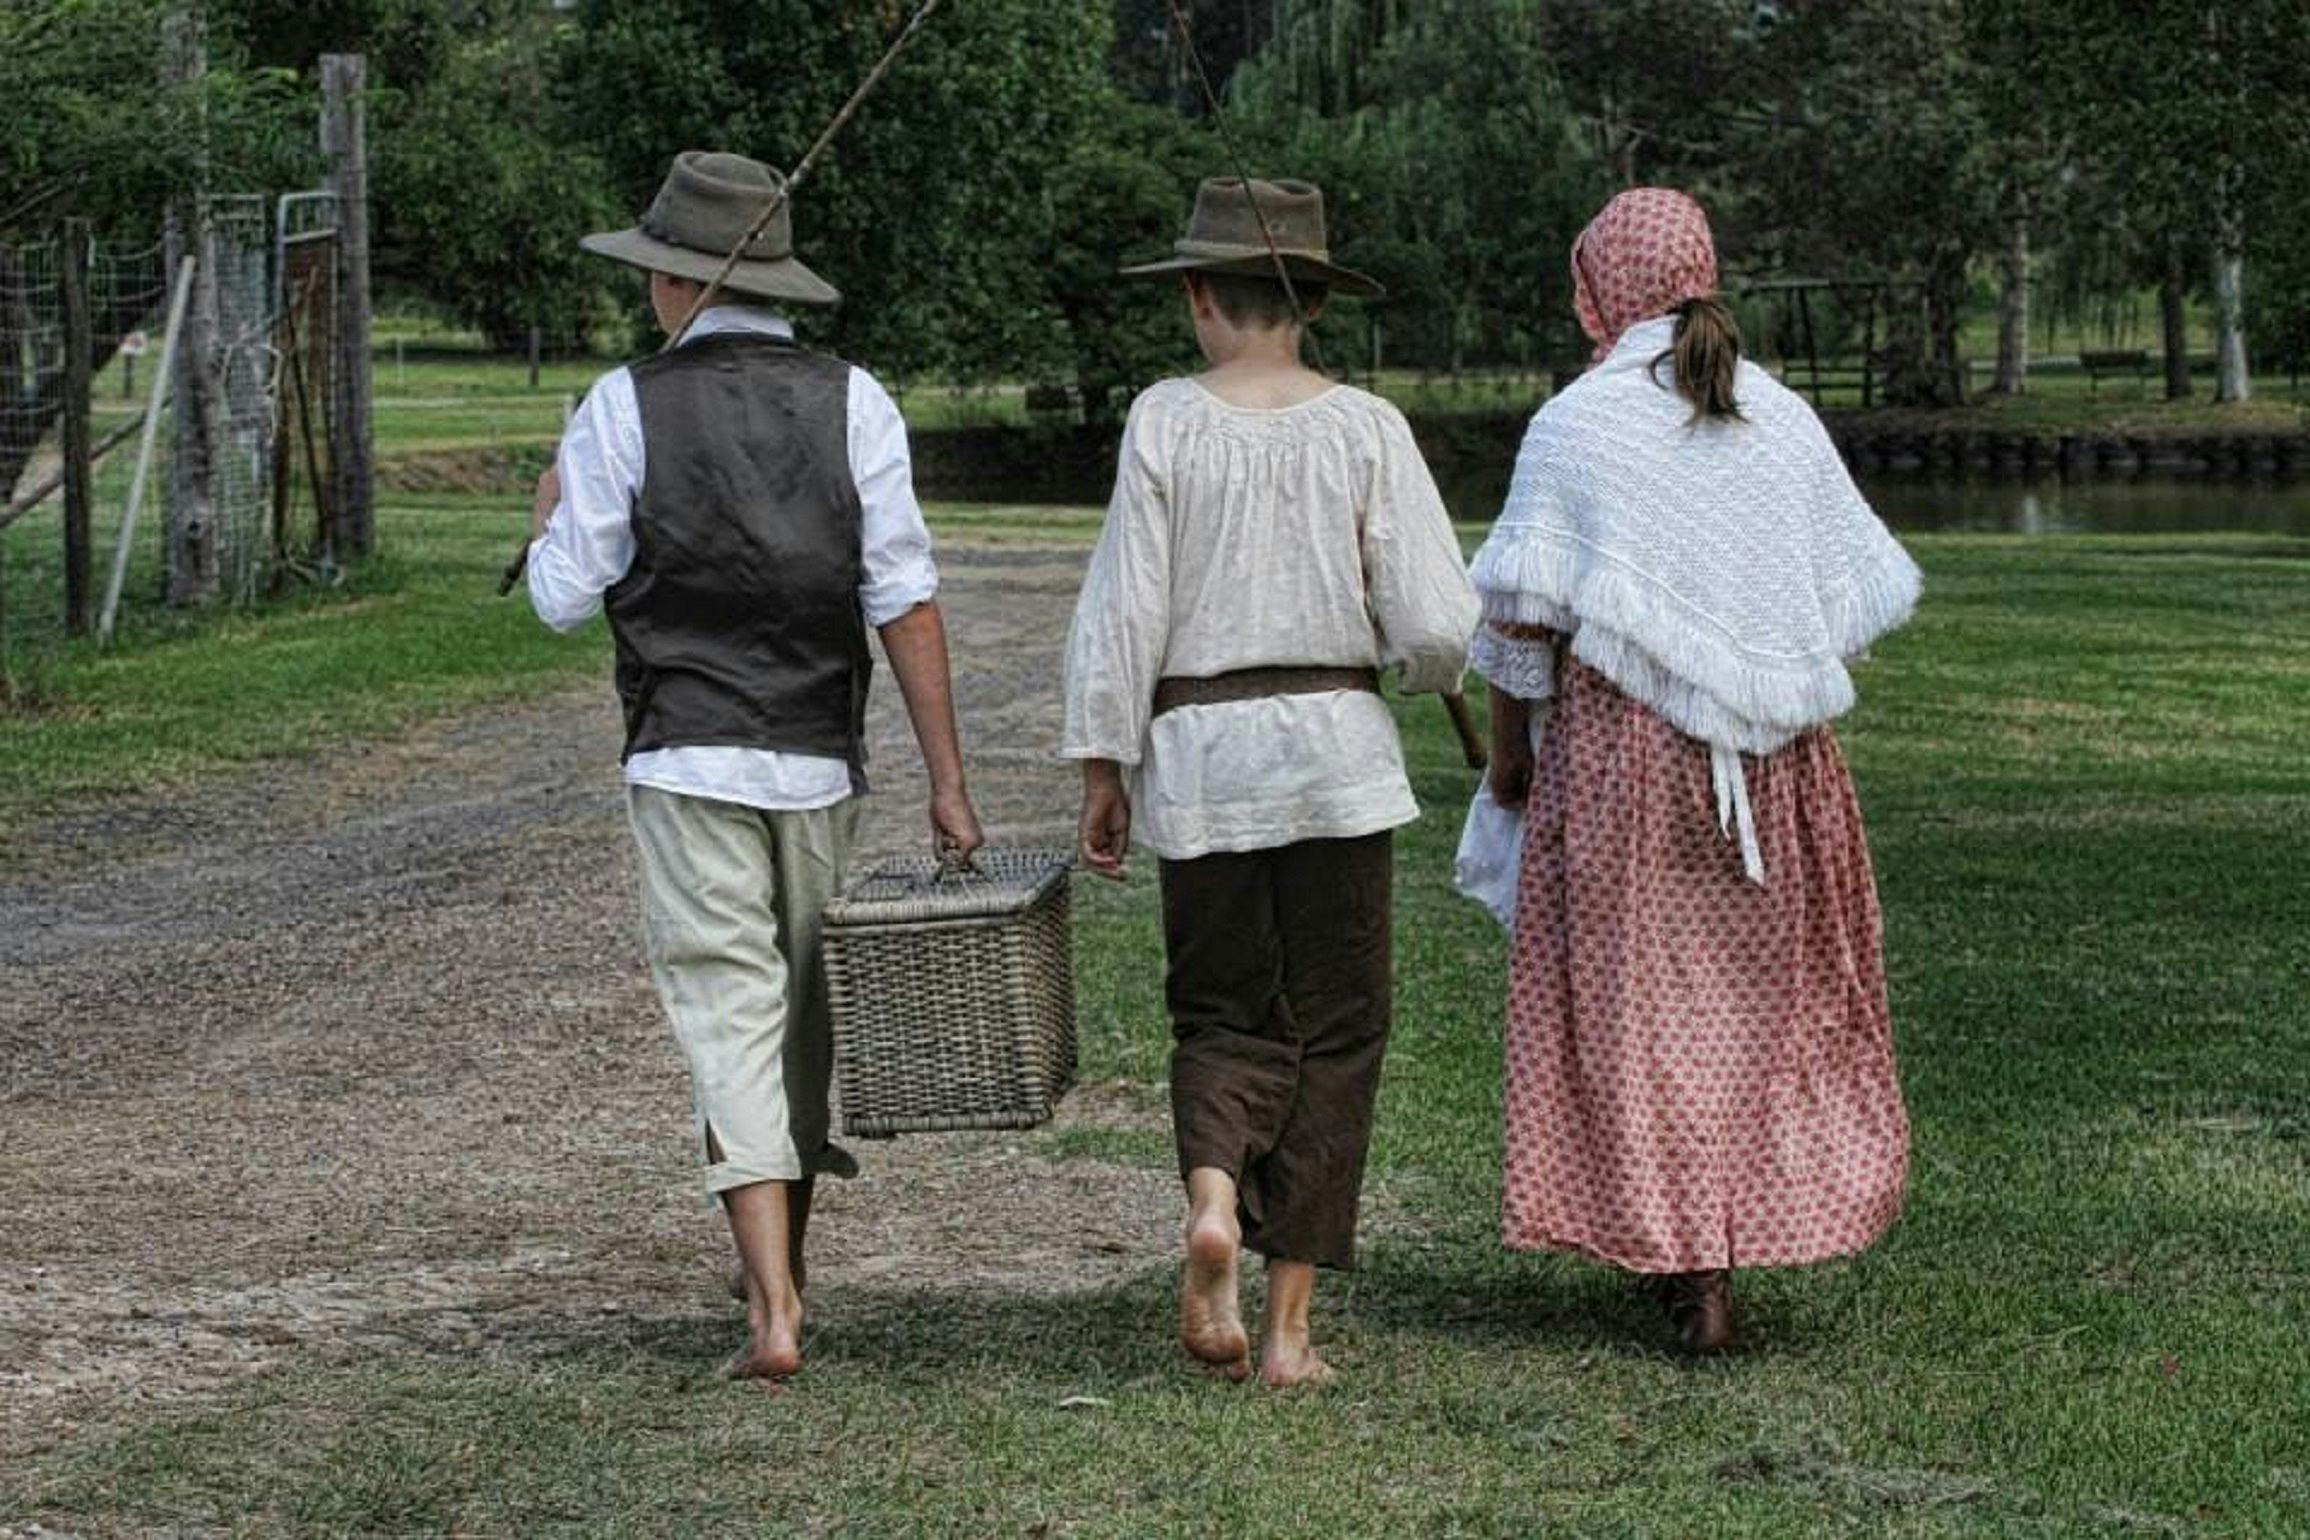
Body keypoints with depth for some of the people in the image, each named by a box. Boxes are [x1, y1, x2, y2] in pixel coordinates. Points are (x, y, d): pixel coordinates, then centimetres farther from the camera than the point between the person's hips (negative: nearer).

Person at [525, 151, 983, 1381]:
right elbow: (904, 598, -5)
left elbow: (567, 597, -3)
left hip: (689, 759, -2)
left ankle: (772, 1311, -13)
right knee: (808, 1013, 18)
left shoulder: (625, 407, -4)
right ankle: (782, 1268, 31)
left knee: (731, 1015, -3)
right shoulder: (850, 401, 0)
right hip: (822, 759, 3)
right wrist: (946, 778, -4)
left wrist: (553, 519, 20)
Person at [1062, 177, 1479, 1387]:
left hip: (1197, 745, 0)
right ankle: (1289, 1322, 7)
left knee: (1223, 1013, 14)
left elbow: (1121, 613, -5)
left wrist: (1102, 769, 4)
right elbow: (1437, 626, -6)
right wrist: (1419, 669, 17)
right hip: (1335, 742, 0)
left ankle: (1212, 1195, -18)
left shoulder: (1165, 422, -4)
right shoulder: (1365, 430, -3)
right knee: (1332, 1028, 9)